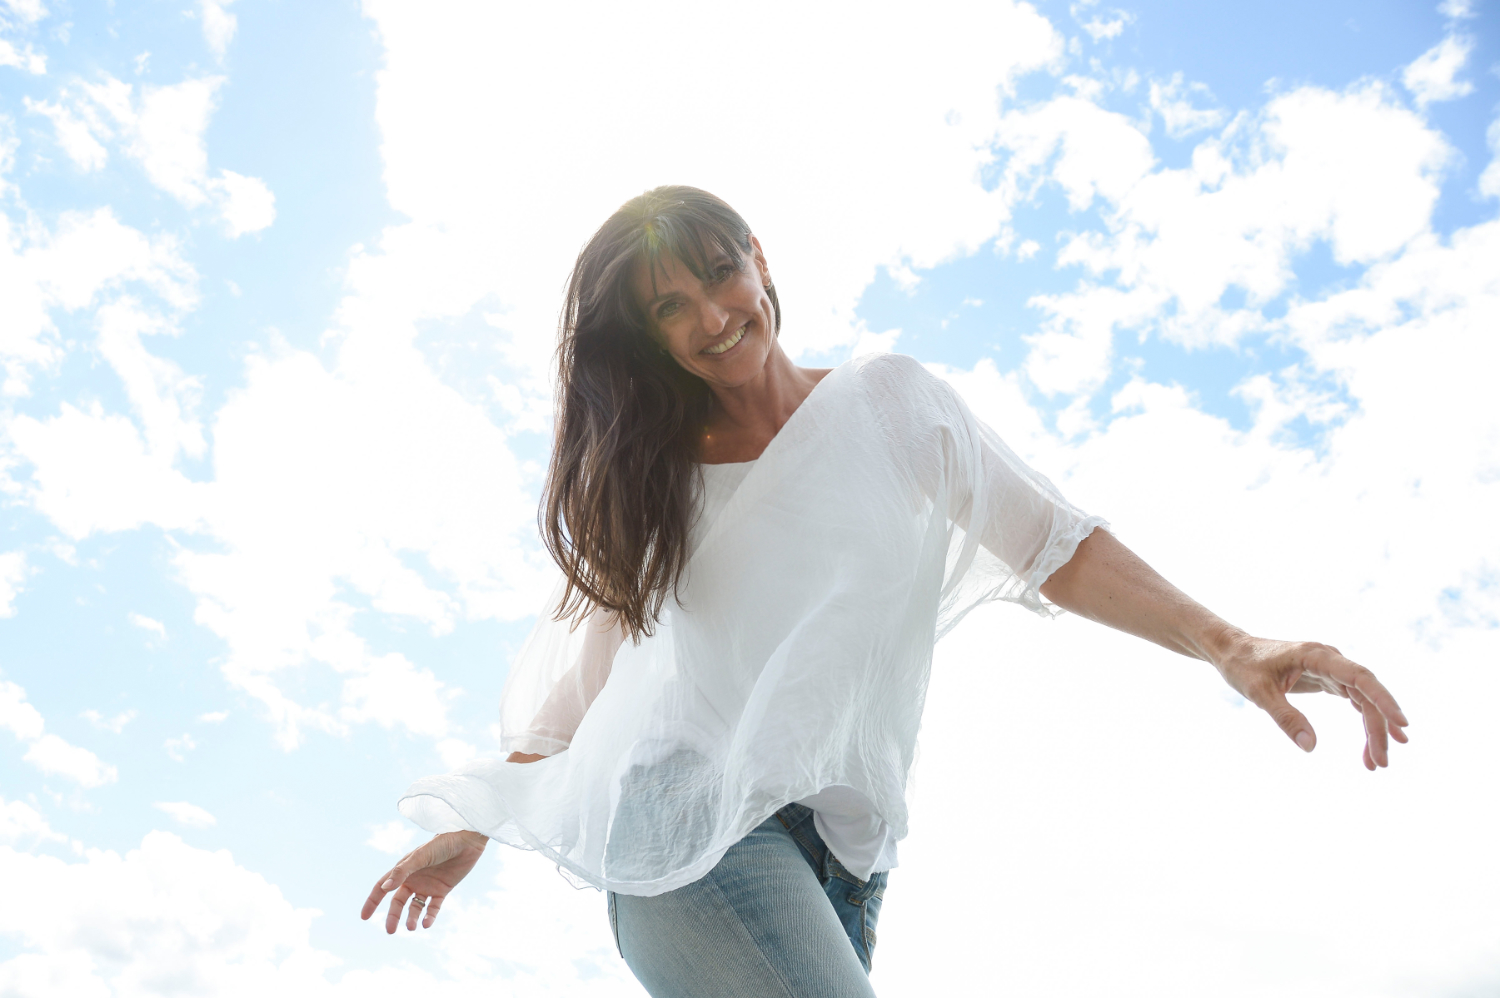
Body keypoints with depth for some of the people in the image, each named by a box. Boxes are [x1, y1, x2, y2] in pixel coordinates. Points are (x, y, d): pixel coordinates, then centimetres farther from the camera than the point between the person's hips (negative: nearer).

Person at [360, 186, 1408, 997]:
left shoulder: (888, 401, 11)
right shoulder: (651, 480, 13)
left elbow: (1047, 540, 3)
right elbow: (572, 680, 18)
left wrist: (1228, 647, -9)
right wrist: (474, 826, 18)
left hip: (839, 840, 2)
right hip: (688, 804, -1)